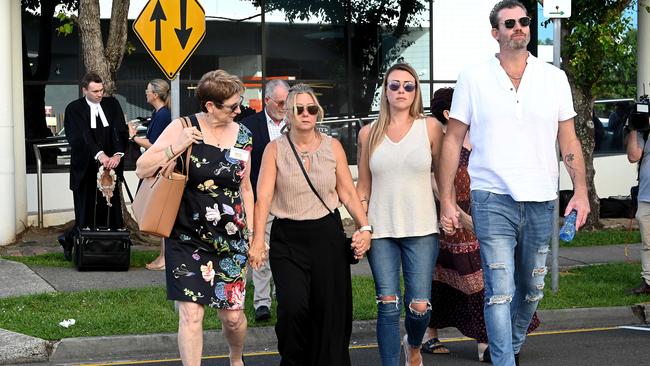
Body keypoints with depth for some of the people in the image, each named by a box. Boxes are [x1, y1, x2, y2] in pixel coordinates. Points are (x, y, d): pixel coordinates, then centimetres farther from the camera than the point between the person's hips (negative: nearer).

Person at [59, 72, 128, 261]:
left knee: (111, 213, 0)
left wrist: (117, 154, -22)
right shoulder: (74, 109, -2)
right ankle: (69, 240, 22)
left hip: (109, 167, 3)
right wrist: (99, 154, -32)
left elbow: (121, 130, -3)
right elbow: (80, 137, -16)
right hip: (86, 170, -3)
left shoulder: (112, 104, 7)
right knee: (86, 215, 0)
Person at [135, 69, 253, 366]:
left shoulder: (242, 136, 4)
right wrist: (176, 148, -22)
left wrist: (252, 232, 13)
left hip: (230, 240, 3)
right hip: (187, 239, -3)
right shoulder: (183, 128, -8)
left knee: (233, 315, 9)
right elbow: (142, 169, -9)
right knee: (191, 313, -8)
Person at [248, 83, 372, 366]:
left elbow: (348, 193, 6)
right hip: (287, 239, -1)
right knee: (294, 307, -15)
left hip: (327, 235, 2)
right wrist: (257, 241, -15)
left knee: (330, 311, 2)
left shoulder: (332, 147, 5)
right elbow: (263, 197, -5)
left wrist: (364, 227, -7)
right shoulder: (275, 149, 1)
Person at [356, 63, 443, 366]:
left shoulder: (429, 127, 3)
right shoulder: (369, 133, 9)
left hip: (421, 230, -1)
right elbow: (363, 186, 14)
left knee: (419, 305, -3)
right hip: (381, 230, 1)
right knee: (388, 305, -5)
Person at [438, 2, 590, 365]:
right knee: (500, 291, -9)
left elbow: (568, 140, 9)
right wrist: (446, 200, -1)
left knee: (532, 289, 14)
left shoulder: (554, 77, 7)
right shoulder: (473, 78, 1)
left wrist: (581, 190, -3)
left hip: (541, 200, 3)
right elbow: (453, 140, 4)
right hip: (492, 199, -3)